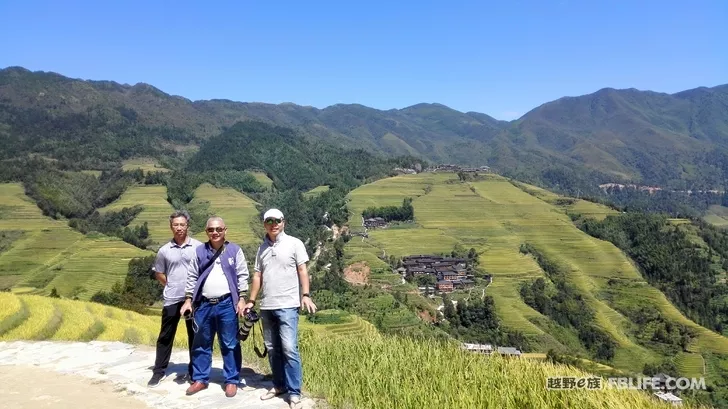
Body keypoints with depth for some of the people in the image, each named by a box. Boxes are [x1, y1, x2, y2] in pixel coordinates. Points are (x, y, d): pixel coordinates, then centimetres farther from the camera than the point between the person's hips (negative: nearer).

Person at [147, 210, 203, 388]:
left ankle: (194, 371, 20)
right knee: (165, 336, 7)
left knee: (195, 336, 8)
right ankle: (159, 372, 19)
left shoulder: (198, 247, -3)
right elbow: (158, 273, 14)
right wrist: (172, 286, 6)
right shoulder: (164, 250, 3)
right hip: (172, 300, 2)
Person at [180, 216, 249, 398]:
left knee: (230, 344, 4)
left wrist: (242, 299, -7)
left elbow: (242, 275, 0)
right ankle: (200, 379, 24)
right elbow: (192, 276, 10)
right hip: (204, 304, 3)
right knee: (201, 344, 11)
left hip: (227, 304, -3)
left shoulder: (234, 250, 1)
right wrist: (188, 300, 5)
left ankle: (232, 380, 14)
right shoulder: (200, 251, 8)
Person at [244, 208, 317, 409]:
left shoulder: (294, 243, -1)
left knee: (289, 349, -8)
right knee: (272, 349, 12)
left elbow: (302, 271, -4)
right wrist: (251, 301, 11)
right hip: (266, 306, 5)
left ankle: (294, 392, 1)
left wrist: (306, 295, -14)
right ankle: (279, 385, 25)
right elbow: (257, 276, 15)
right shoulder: (262, 248, 13)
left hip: (287, 306, -5)